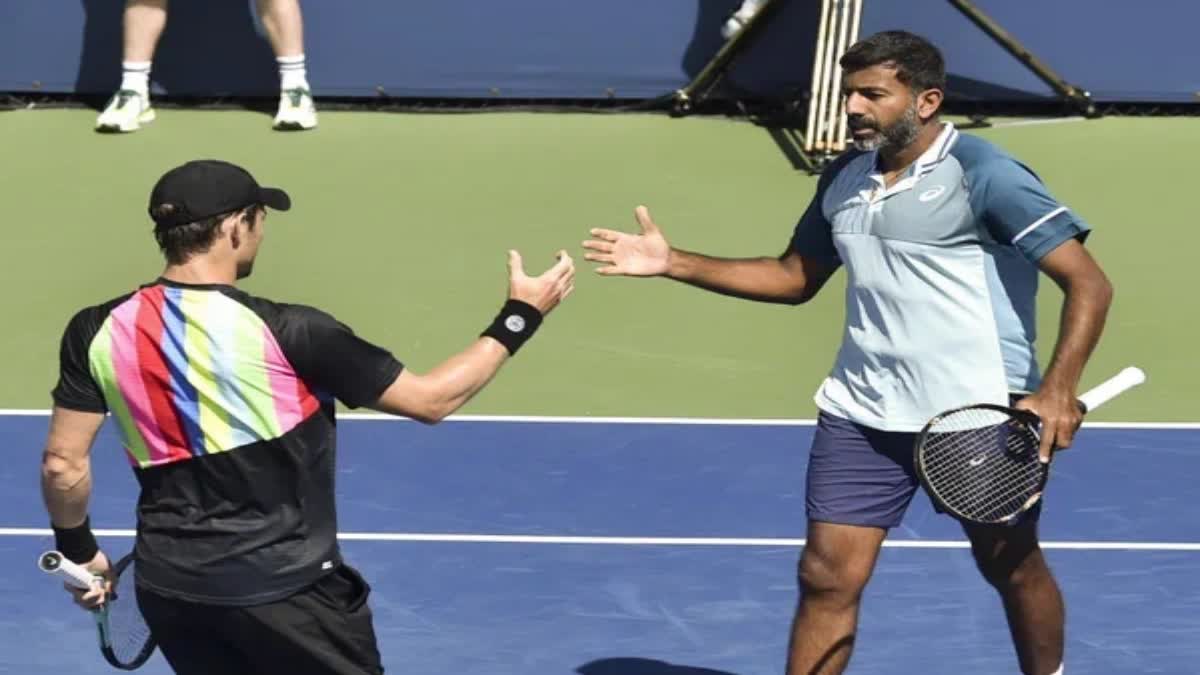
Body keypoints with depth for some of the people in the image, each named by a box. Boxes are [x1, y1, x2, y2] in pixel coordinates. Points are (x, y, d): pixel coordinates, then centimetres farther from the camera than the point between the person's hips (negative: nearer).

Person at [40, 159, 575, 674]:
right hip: (284, 586, -4)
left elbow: (63, 464, -1)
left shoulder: (99, 331, -6)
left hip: (166, 584, 5)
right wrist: (520, 317, 2)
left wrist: (78, 550, 18)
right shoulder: (287, 333, -18)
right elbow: (431, 400, -10)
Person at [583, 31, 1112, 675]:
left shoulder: (983, 175, -15)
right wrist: (675, 262, 11)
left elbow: (1089, 283, -17)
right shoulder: (845, 177, 7)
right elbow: (794, 277, 21)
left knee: (1012, 569, 12)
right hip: (862, 414, 5)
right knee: (827, 577, -1)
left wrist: (1057, 390, -29)